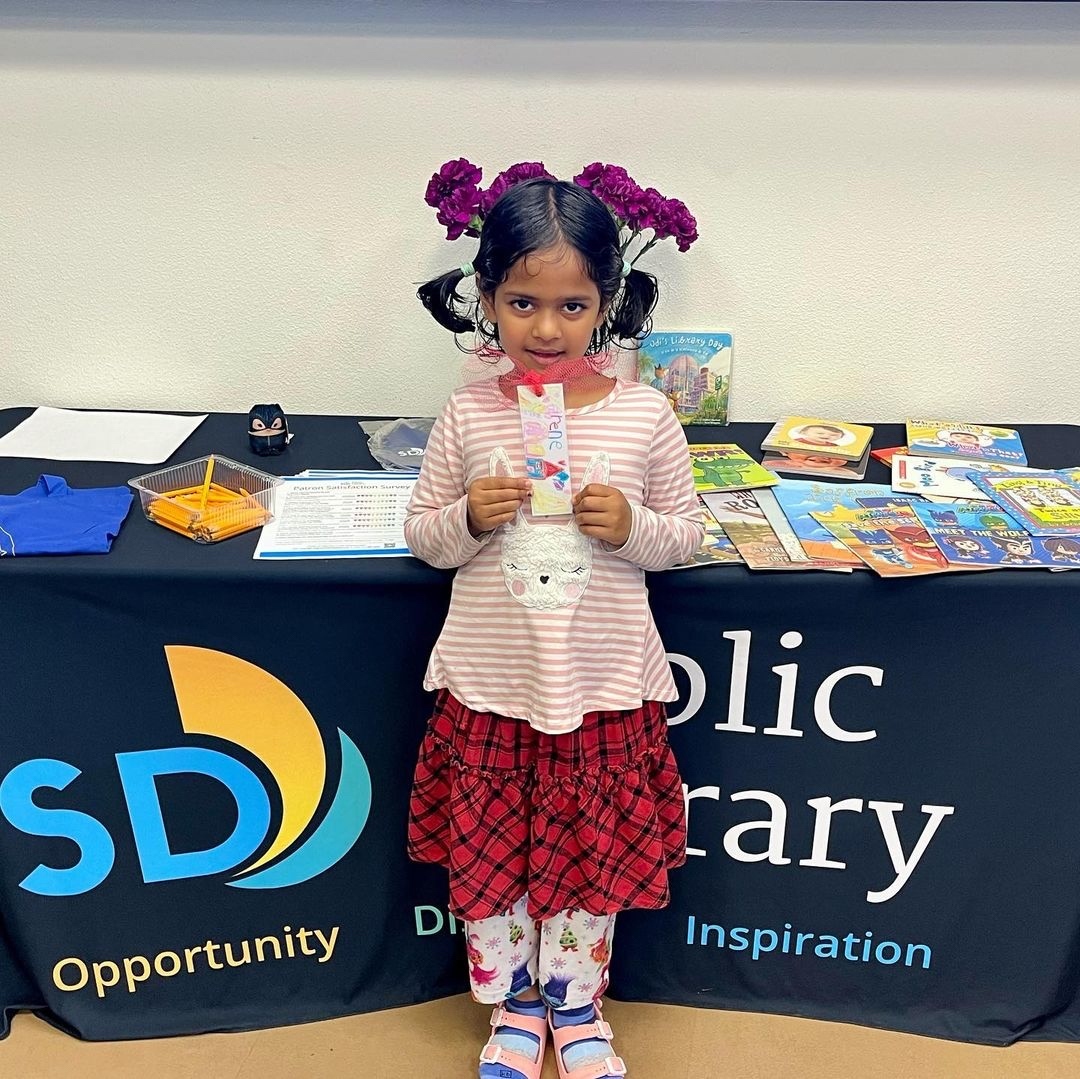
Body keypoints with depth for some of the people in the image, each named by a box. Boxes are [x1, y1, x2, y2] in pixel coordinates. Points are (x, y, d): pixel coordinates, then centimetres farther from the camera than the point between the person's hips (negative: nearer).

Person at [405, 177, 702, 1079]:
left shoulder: (644, 415, -8)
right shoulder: (467, 416, -6)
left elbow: (686, 533, 1)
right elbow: (423, 536, 3)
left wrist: (631, 525, -19)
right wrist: (468, 517, -18)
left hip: (604, 686, 0)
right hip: (489, 684, 1)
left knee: (592, 853, 17)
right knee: (489, 853, 16)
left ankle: (577, 1005, 45)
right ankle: (513, 1004, 44)